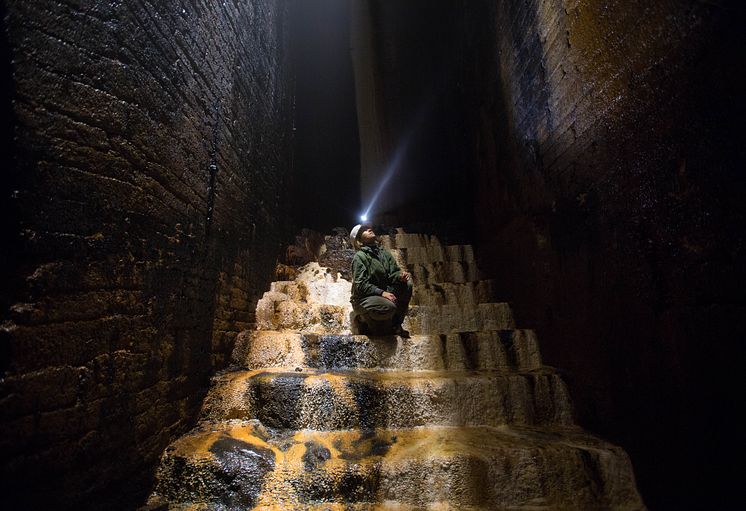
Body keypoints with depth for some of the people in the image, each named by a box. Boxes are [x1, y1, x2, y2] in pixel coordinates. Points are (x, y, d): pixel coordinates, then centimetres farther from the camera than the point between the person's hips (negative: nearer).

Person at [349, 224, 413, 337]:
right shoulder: (359, 256, -11)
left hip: (383, 294, 7)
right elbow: (360, 285, -18)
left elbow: (393, 272, 5)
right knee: (389, 307, -34)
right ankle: (363, 319, -2)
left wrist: (400, 275, -19)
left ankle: (395, 324, -5)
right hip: (364, 298, -6)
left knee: (407, 284, -13)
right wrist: (381, 292, -29)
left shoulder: (384, 253, 9)